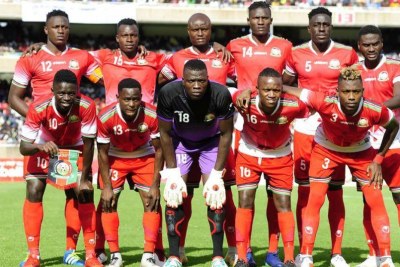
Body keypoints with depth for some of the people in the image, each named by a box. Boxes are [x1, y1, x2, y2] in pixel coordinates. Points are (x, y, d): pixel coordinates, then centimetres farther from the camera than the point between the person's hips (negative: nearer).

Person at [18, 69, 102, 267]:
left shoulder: (86, 107, -35)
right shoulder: (39, 109, -37)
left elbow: (88, 144, -23)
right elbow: (23, 147, -33)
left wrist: (84, 179, -21)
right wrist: (39, 147, -55)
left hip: (74, 148, 1)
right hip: (43, 147, -1)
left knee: (85, 192, -10)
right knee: (34, 191, -15)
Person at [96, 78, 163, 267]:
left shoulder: (152, 116, -29)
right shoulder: (105, 117, -29)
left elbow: (159, 150, -16)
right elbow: (103, 153, -16)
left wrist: (155, 185, -17)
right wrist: (106, 186, -17)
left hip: (144, 158, 0)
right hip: (115, 158, 0)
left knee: (152, 201, -9)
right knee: (108, 202, -8)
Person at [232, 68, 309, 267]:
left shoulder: (293, 105, -30)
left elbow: (306, 112, -7)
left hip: (280, 157, 0)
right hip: (249, 154, 0)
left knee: (283, 204, 1)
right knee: (245, 202, -3)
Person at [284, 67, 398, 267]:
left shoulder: (374, 111, -32)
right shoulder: (325, 103, -37)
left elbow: (394, 126, -10)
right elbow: (294, 91, -28)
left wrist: (378, 159, -10)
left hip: (361, 152, 1)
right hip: (326, 149, -1)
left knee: (376, 202, -4)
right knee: (314, 200, -9)